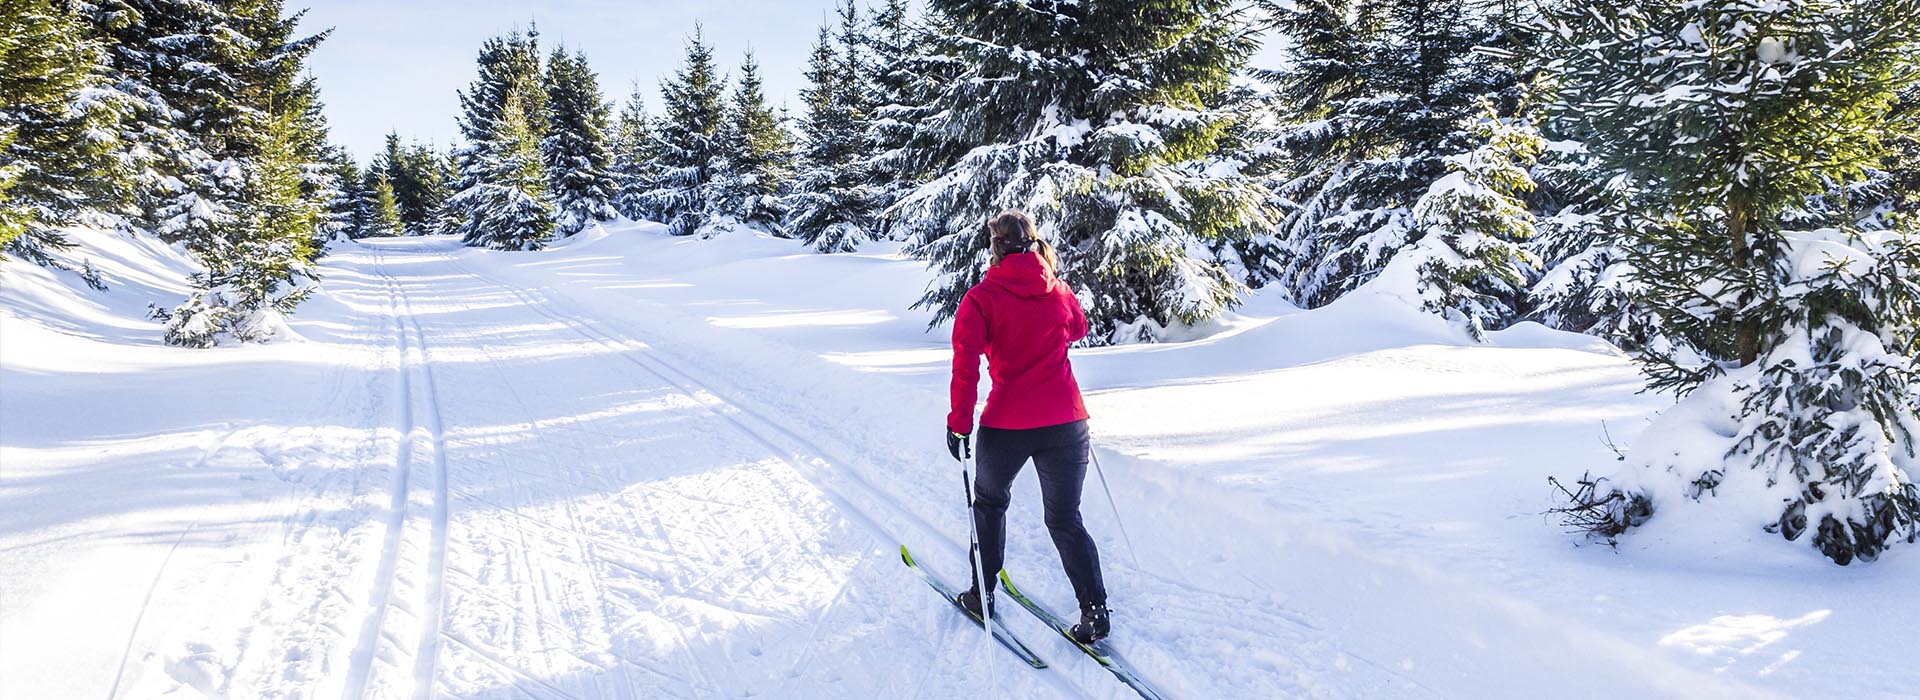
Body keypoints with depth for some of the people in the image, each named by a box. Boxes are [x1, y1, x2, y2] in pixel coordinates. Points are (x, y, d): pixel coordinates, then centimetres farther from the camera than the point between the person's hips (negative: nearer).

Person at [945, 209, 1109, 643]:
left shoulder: (981, 298, -6)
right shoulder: (1059, 291, 4)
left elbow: (965, 365, -13)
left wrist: (959, 424, -9)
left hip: (1006, 425, -2)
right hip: (1066, 422, 2)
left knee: (989, 502, 23)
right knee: (1065, 520, 12)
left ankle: (982, 595, 29)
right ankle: (1095, 610, 4)